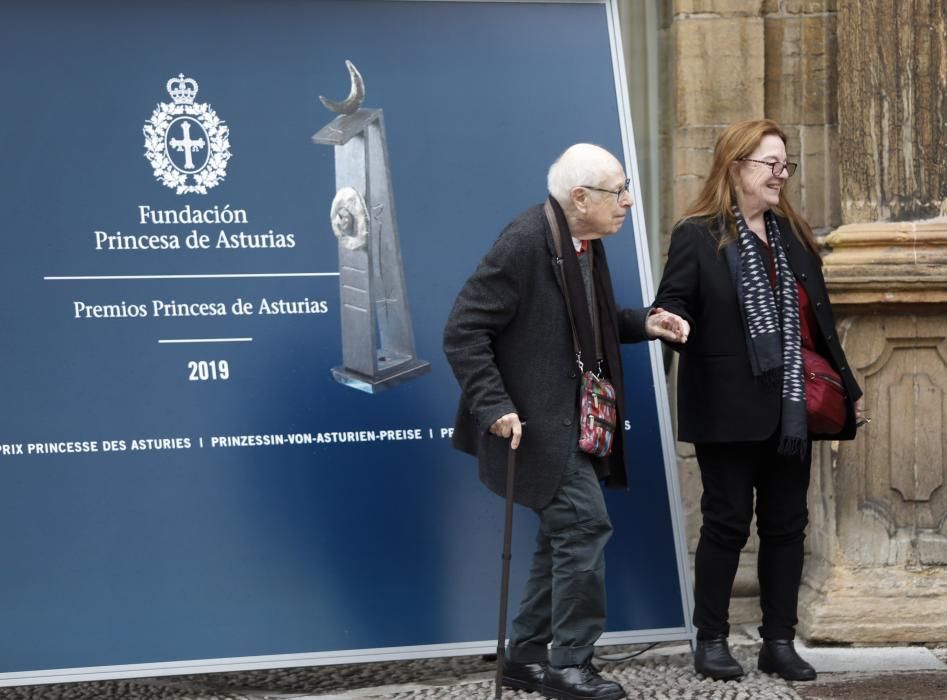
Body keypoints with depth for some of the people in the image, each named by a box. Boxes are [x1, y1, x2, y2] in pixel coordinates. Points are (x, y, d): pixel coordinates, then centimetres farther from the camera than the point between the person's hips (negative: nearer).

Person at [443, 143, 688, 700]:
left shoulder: (585, 242, 6)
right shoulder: (525, 243, -20)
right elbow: (464, 333, -20)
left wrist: (642, 323, 5)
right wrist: (494, 406, -27)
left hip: (576, 422, 10)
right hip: (537, 422, -10)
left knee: (565, 533, 14)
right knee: (585, 523, -13)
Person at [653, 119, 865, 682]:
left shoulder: (794, 235, 12)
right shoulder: (698, 235, -7)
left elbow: (820, 320, 15)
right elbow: (671, 308, -11)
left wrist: (847, 386, 14)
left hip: (792, 408, 6)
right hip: (731, 410, -6)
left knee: (786, 525, 9)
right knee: (727, 524, 2)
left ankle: (780, 642, 18)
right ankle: (711, 640, 15)